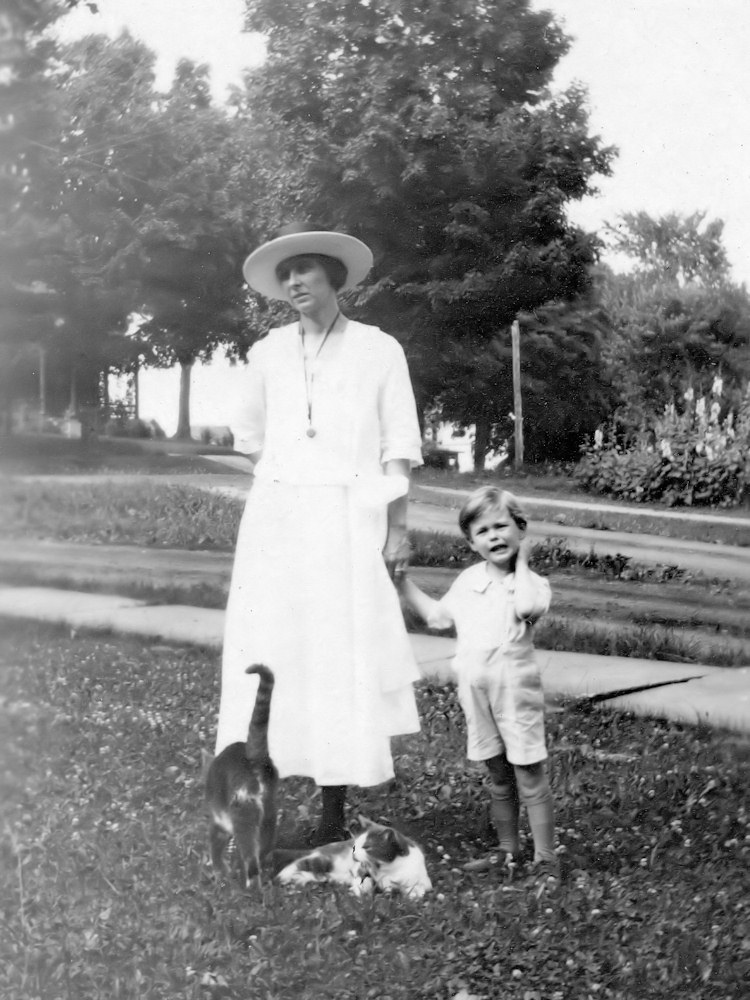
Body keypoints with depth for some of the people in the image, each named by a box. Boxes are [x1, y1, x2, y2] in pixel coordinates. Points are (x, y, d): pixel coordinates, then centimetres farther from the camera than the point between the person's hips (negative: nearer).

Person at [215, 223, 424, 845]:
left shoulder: (378, 350, 2)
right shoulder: (268, 353, 10)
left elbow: (399, 449, 1)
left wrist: (397, 528, -5)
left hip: (349, 520, -2)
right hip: (275, 519, 3)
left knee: (342, 658, -3)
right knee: (265, 657, -4)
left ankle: (335, 815, 4)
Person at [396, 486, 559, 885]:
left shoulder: (531, 582, -8)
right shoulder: (468, 580, 10)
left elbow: (527, 607, -32)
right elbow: (439, 616, 23)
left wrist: (521, 561, -18)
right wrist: (404, 584, 20)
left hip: (515, 690, -6)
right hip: (475, 690, 6)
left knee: (529, 775, -3)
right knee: (498, 777, 15)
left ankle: (544, 857, 4)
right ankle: (508, 851, 26)